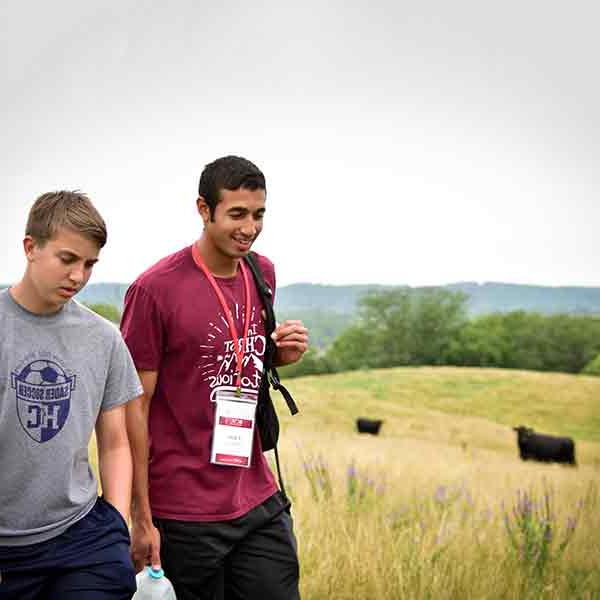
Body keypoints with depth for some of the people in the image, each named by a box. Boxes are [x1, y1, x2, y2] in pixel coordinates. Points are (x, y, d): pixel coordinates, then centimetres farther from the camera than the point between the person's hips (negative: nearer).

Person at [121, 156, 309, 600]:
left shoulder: (263, 272, 5)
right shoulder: (155, 288, -13)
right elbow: (134, 406, -10)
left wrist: (282, 355, -1)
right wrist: (141, 517, -9)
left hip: (260, 500, 6)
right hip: (185, 512, -5)